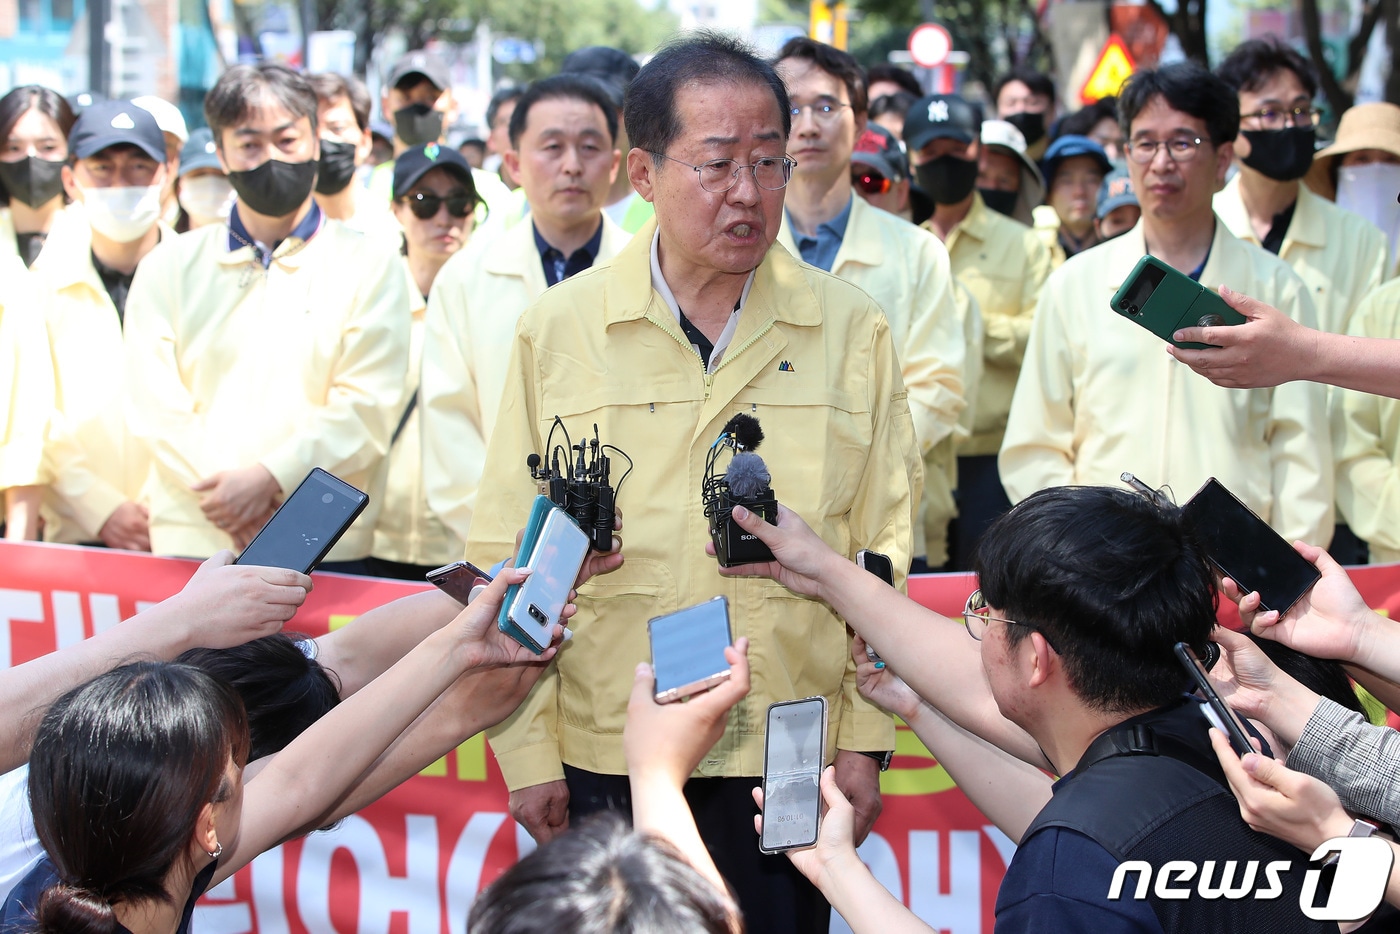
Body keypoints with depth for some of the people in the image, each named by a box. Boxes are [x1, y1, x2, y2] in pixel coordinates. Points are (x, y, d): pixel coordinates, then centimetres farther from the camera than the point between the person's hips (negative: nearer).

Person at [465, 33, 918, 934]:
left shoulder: (851, 329, 1)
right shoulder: (559, 329, -1)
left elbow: (883, 552, 4)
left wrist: (865, 741, 1)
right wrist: (529, 753, -2)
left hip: (790, 760, 0)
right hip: (605, 758, 0)